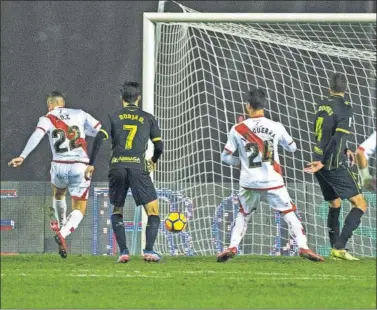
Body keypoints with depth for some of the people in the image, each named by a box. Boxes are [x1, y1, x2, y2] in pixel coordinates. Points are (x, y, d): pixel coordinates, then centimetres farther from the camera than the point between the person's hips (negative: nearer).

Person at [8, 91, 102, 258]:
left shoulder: (48, 119, 3)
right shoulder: (79, 114, 9)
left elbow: (37, 136, -15)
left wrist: (22, 156, -23)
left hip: (59, 166, 0)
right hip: (80, 167, 0)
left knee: (58, 193, 34)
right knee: (79, 209, 7)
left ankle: (61, 224, 55)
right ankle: (63, 233, -19)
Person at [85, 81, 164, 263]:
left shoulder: (113, 116, 11)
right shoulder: (148, 118, 12)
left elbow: (100, 138, -2)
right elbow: (159, 145, 10)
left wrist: (91, 164, 1)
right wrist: (154, 161, 31)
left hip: (117, 167, 2)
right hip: (138, 167, -2)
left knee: (117, 211, 17)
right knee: (153, 211, 5)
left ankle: (123, 251, 3)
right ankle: (149, 250, -12)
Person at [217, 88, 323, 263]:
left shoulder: (237, 129, -4)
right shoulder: (276, 127, -5)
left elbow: (225, 157, 1)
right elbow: (292, 148, 12)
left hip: (249, 183, 1)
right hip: (273, 183, -1)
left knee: (243, 214, 22)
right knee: (289, 214, 7)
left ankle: (232, 247, 9)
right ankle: (303, 247, -7)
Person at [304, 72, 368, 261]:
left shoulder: (323, 105, 4)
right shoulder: (345, 109, -6)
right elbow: (338, 137, -9)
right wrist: (322, 163, -12)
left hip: (319, 161, 7)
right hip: (334, 165, -7)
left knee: (334, 204, 21)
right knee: (360, 204, -6)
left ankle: (334, 249, 19)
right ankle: (339, 248, -19)